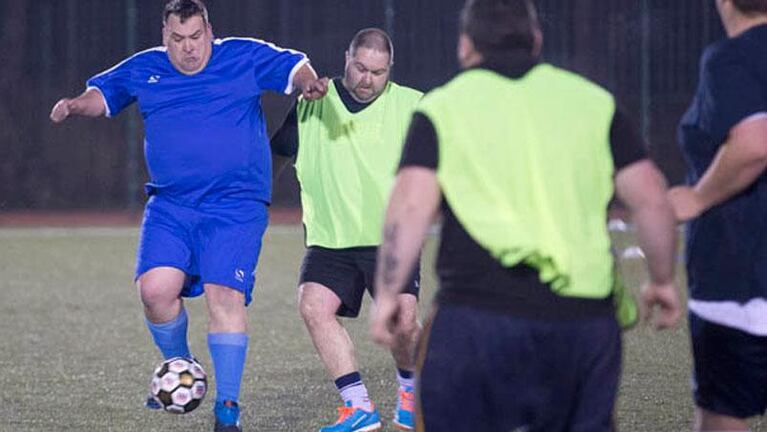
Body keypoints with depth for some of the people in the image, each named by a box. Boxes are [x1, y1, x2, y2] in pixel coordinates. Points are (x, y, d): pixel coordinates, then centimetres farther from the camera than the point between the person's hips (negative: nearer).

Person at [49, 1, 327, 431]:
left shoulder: (245, 57, 2)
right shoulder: (143, 70, 12)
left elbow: (294, 67, 1)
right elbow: (102, 93, 23)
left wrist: (309, 82, -22)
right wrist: (74, 105, 2)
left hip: (235, 207, -3)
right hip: (170, 207, 3)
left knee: (225, 295, -14)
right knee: (155, 289, -13)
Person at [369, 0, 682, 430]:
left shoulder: (443, 108, 7)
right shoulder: (594, 102, 14)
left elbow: (411, 206, -6)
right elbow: (652, 199, 9)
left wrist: (388, 295, 1)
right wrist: (663, 280, 21)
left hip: (478, 316, -2)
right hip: (585, 318, 3)